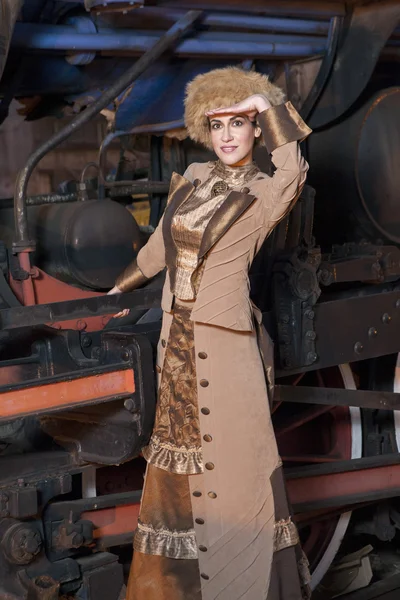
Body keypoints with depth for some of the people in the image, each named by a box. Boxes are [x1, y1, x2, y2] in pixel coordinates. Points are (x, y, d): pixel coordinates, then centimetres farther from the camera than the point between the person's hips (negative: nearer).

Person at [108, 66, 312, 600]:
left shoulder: (265, 194, -11)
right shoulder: (194, 179, 6)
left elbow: (294, 173, -36)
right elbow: (161, 246, 20)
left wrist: (268, 103, -24)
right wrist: (120, 289, 32)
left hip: (225, 347, -6)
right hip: (178, 340, 6)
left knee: (233, 472, -1)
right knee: (179, 467, 17)